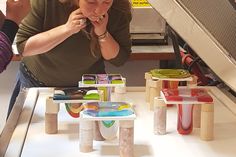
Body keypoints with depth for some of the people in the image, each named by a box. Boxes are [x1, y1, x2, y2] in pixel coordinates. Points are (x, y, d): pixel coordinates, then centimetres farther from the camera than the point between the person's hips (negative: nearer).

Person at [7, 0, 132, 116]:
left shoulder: (119, 11, -23)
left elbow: (119, 60, -12)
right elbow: (23, 47, -26)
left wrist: (102, 34, -32)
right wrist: (67, 29, -36)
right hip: (37, 82, 0)